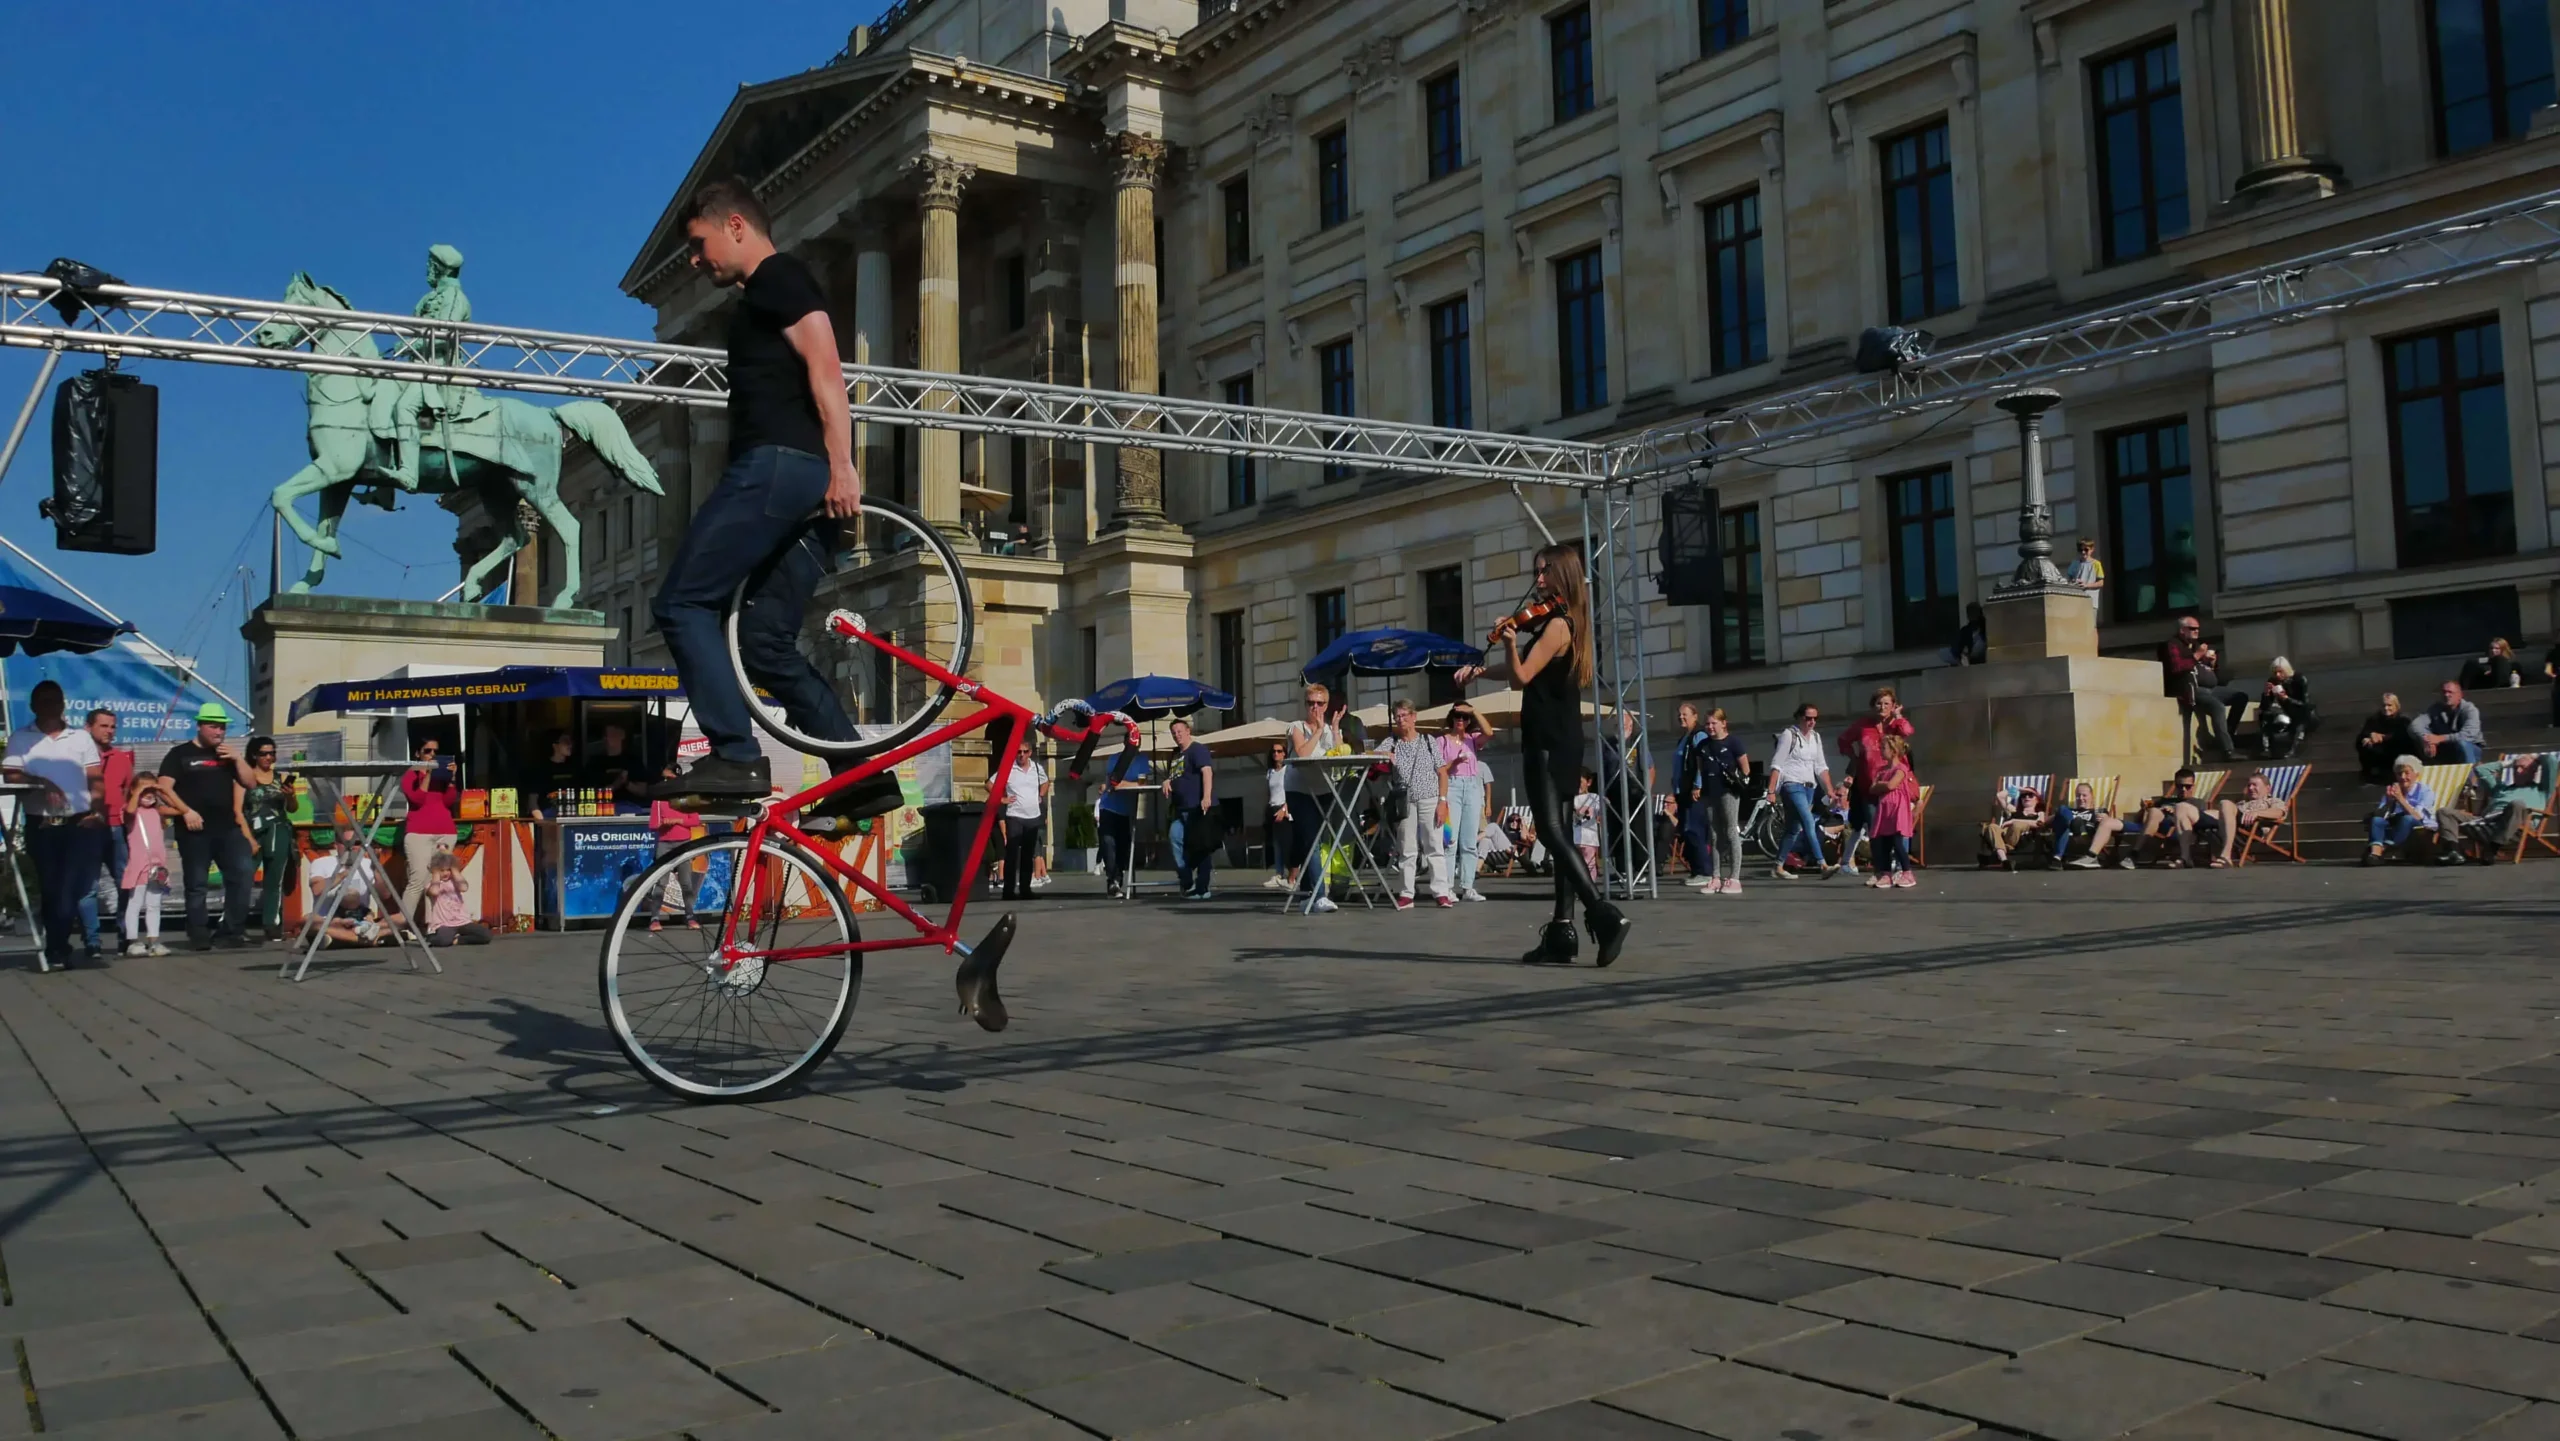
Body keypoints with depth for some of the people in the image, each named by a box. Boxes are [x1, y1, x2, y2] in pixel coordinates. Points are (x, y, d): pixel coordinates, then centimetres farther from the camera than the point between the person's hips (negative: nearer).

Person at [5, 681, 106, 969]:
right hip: (41, 825, 0)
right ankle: (57, 949, 14)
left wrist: (97, 811, -6)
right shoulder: (20, 738, 8)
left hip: (81, 822, 0)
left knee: (78, 887, -7)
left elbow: (95, 779, 7)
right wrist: (43, 783, -19)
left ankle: (57, 949, 0)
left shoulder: (81, 737, 11)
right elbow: (12, 775, -3)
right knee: (51, 889, 6)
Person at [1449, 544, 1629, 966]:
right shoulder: (1566, 622, 16)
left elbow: (1521, 676, -18)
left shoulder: (1556, 623, -13)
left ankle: (1604, 916, -25)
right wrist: (1481, 670, 22)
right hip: (1560, 741, 10)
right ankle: (1562, 934, 11)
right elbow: (1527, 670, 26)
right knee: (1556, 833, 9)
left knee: (1552, 831, -17)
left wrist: (1510, 642, -31)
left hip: (1548, 743, -10)